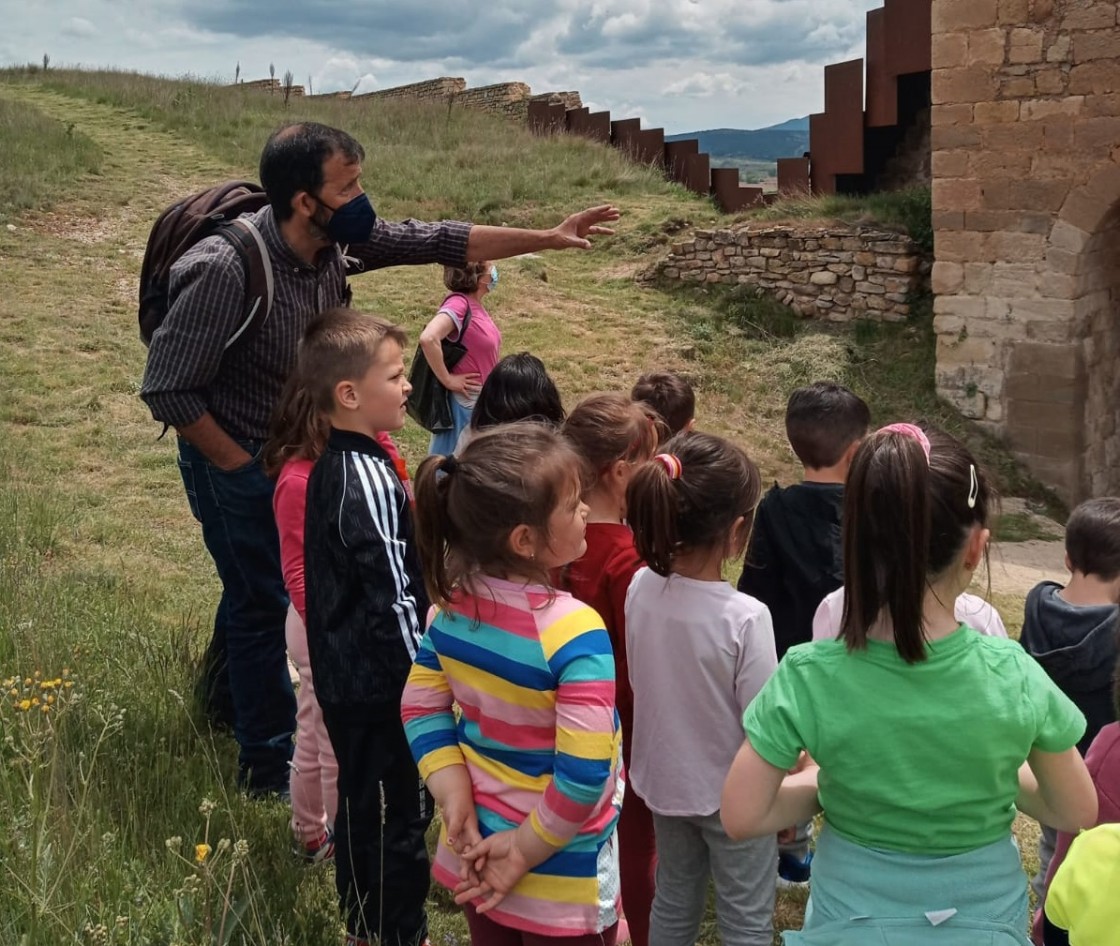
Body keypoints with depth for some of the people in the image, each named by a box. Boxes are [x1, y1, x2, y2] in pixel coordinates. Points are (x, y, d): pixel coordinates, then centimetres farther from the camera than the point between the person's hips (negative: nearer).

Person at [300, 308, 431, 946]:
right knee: (402, 813, 6)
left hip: (343, 673, 9)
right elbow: (395, 599, -23)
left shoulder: (331, 467, 4)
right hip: (383, 680, -9)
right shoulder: (371, 482, -24)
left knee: (362, 800, 22)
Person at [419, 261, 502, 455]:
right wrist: (447, 380, -26)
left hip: (482, 403, 9)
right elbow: (428, 338, -36)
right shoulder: (459, 303, -21)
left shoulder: (475, 305, 4)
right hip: (465, 404, -9)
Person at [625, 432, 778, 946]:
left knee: (674, 900, 26)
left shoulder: (640, 589, -14)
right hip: (732, 792, -5)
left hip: (662, 778, 5)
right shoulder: (745, 617, -29)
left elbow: (644, 682, 1)